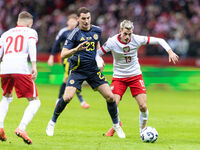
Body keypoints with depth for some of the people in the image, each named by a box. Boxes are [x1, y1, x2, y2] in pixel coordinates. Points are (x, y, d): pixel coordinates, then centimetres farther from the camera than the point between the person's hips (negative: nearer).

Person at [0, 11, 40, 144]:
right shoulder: (31, 32, 14)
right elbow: (32, 45, -5)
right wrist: (34, 66, -15)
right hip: (21, 69, -5)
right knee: (35, 101, 4)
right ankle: (21, 128, -18)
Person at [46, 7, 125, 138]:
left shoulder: (97, 30, 3)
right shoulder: (75, 33, -12)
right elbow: (63, 54, -17)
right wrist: (76, 49, -33)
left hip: (93, 70, 4)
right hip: (77, 71, -4)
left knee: (110, 96, -5)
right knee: (67, 97, -20)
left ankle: (116, 125, 15)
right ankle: (52, 123, 2)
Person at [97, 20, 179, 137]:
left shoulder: (137, 40, -14)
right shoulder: (112, 42, -16)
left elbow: (159, 41, -7)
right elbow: (98, 54, -5)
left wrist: (170, 52, -19)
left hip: (135, 76, 1)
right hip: (119, 77, -1)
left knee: (143, 106, -11)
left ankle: (143, 129, 16)